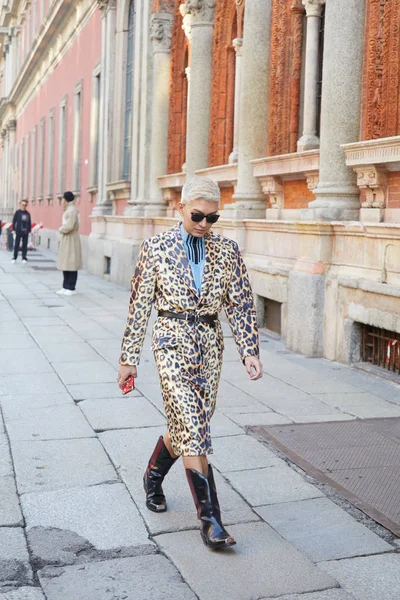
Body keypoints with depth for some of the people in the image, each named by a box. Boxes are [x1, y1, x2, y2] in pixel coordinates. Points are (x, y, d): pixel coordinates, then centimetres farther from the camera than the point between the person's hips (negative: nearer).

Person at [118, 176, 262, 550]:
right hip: (173, 340, -4)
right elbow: (139, 305, 0)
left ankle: (153, 477, 41)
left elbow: (241, 304, 6)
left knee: (186, 424, 13)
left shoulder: (227, 250, 4)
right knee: (193, 427, -13)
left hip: (210, 343, 4)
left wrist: (249, 351, -5)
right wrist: (128, 358, 0)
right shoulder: (156, 247, -2)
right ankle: (209, 519, -9)